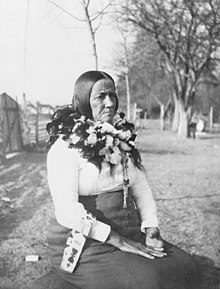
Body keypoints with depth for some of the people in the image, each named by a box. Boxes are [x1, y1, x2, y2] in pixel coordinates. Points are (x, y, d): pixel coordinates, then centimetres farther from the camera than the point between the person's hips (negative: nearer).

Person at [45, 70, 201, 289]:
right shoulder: (65, 146, -10)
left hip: (129, 233, 6)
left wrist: (152, 231, -5)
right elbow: (67, 210, -18)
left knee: (186, 267, -13)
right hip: (82, 242, -6)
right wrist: (120, 242, -20)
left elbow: (141, 189, 12)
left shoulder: (123, 139, 11)